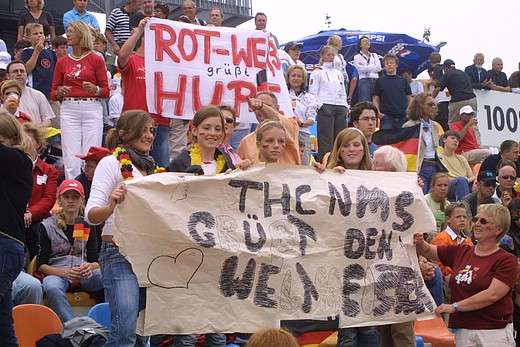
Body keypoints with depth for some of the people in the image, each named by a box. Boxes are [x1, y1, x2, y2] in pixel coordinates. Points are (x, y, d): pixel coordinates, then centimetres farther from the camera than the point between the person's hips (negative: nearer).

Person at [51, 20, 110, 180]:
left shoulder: (96, 60, 6)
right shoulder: (62, 62, 14)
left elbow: (106, 92, 4)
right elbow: (53, 93, 13)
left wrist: (95, 89, -16)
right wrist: (60, 92, -9)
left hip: (92, 108, -2)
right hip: (69, 109, 2)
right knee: (71, 159, -4)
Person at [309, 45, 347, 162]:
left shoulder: (338, 73, 24)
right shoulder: (317, 72, 5)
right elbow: (313, 92, -2)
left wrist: (345, 107, 12)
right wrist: (320, 105, -14)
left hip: (340, 108, 6)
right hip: (325, 107, -6)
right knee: (326, 140, -11)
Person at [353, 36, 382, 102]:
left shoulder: (374, 55, 18)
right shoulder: (357, 57, 7)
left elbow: (379, 68, 4)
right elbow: (361, 69, -9)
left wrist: (365, 67, -2)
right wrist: (373, 66, 0)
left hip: (375, 81, 4)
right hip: (364, 81, -4)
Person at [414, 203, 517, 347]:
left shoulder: (507, 260, -6)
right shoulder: (461, 251, 11)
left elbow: (492, 295, -17)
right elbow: (427, 250, 16)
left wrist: (455, 306, -18)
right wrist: (419, 242, -8)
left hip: (494, 332, -4)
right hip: (462, 330, 4)